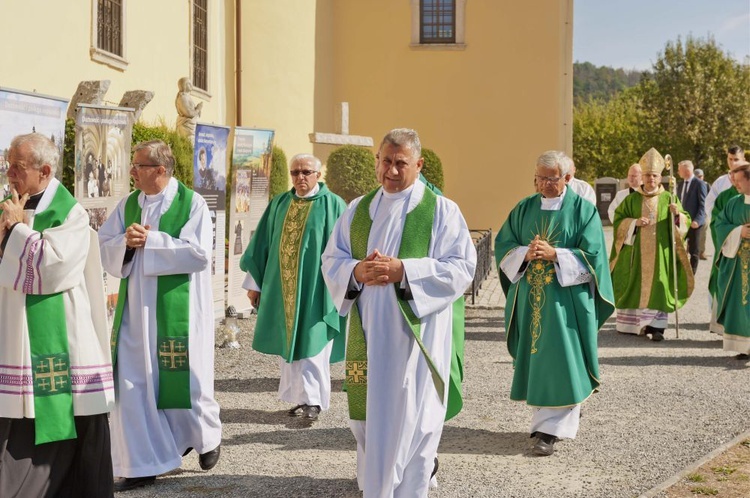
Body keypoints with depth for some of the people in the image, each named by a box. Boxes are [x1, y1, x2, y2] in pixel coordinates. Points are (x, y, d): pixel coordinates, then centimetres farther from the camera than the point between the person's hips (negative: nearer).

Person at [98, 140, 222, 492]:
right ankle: (142, 464, 8)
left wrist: (149, 240, -16)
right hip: (135, 309, 5)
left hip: (177, 310, -4)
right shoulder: (128, 205, 8)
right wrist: (125, 242, -14)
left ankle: (206, 437, 35)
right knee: (132, 383, 0)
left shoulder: (191, 202, -7)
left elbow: (199, 252, -16)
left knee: (182, 379, 6)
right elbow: (105, 247, 8)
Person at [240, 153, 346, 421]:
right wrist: (254, 282, 9)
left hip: (315, 288, -5)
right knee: (289, 342, 9)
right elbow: (262, 244, 11)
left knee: (312, 343, -4)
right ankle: (301, 397, 19)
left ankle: (313, 400, 1)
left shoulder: (333, 205, -3)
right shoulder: (279, 204, 9)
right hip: (282, 288, 5)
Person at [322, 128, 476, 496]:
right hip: (367, 331, 4)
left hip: (414, 334, -4)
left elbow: (462, 267, -9)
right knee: (368, 415, 11)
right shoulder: (357, 210, 11)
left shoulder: (441, 210, -2)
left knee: (409, 420, -1)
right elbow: (331, 260, 10)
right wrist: (357, 271, -13)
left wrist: (403, 270, -19)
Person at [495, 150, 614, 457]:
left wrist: (554, 254, -19)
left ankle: (550, 429, -5)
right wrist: (525, 254, -13)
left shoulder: (583, 210, -2)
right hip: (529, 297, 4)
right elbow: (503, 247, 7)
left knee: (559, 361, -7)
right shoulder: (524, 209, 10)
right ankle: (567, 413, 26)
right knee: (534, 359, 9)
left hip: (566, 300, -4)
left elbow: (592, 256, -8)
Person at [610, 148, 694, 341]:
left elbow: (685, 222, 3)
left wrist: (678, 214, -18)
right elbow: (619, 220, 4)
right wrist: (634, 222, -14)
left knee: (658, 287, -6)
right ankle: (630, 323, 13)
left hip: (660, 253, -1)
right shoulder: (632, 199, 6)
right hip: (636, 253, 1)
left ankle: (657, 326, -5)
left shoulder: (669, 199, 6)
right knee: (635, 285, 3)